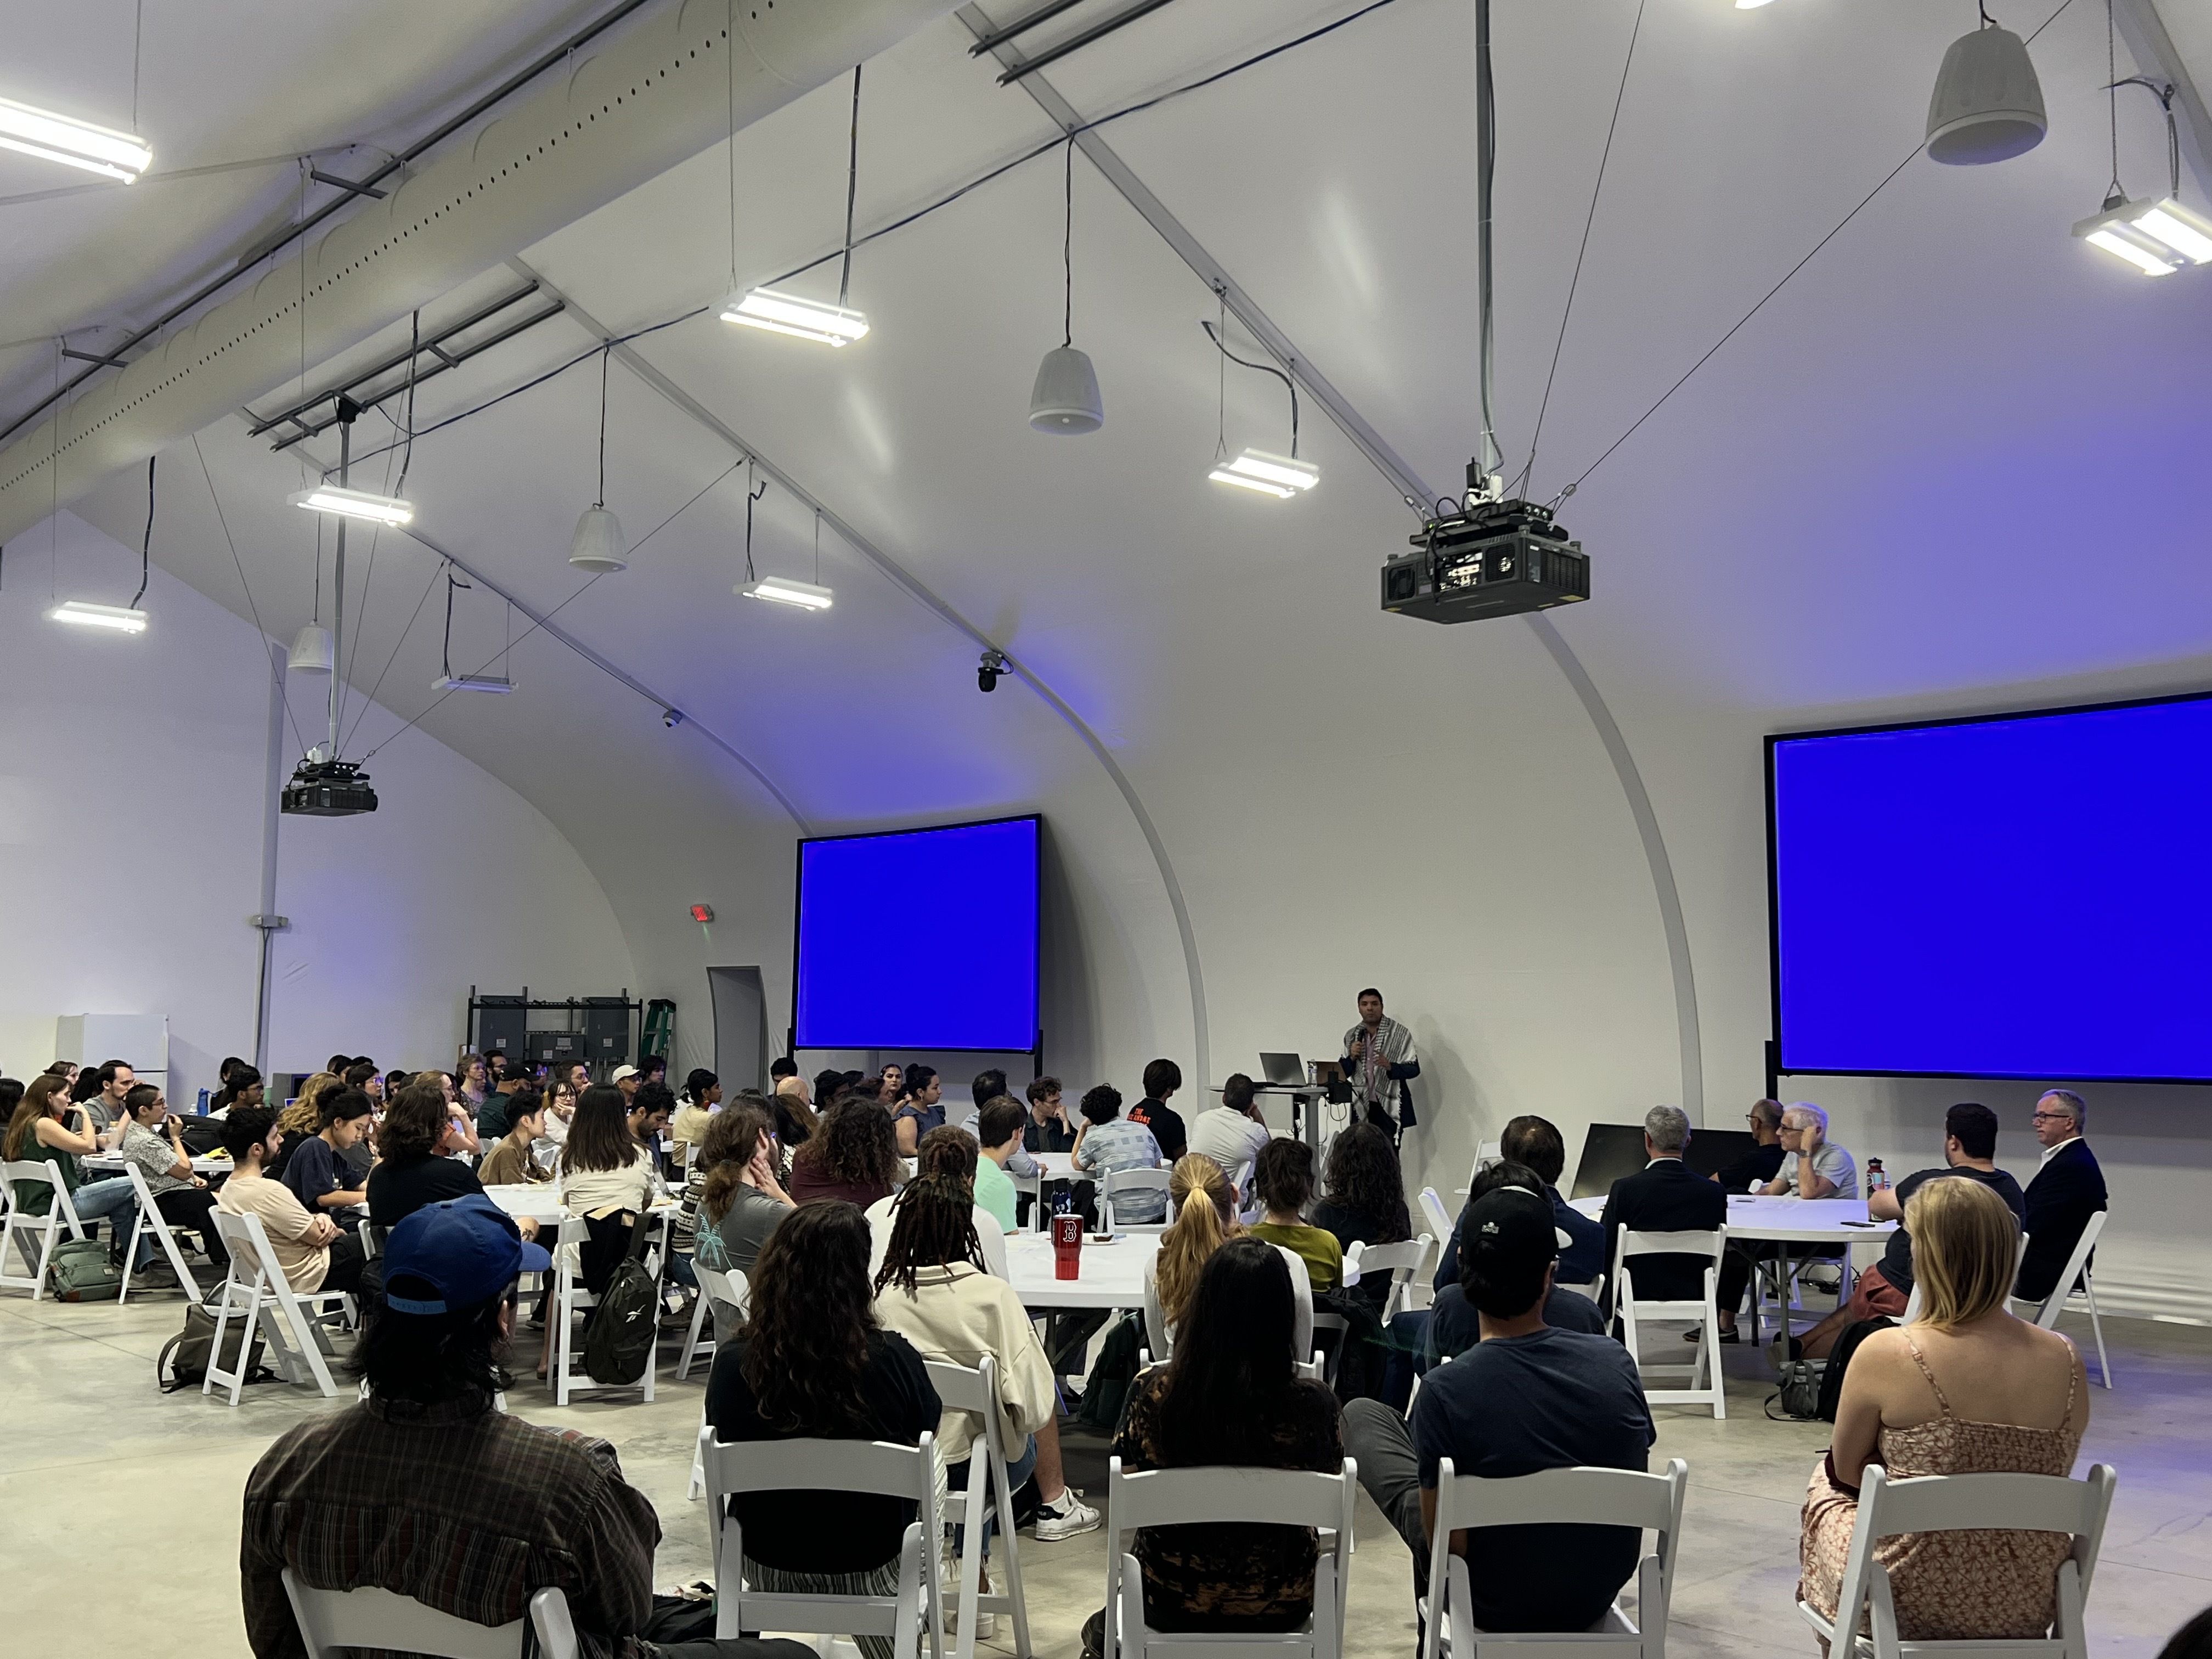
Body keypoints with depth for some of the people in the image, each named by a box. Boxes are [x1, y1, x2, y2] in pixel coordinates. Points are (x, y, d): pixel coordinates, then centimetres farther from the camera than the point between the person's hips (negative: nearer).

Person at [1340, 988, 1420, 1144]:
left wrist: (1390, 1066, -23)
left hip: (1390, 1108, -3)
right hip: (1362, 1107, 3)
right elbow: (1341, 1072, 13)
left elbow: (1414, 1068, -5)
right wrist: (1352, 1057, -7)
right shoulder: (1352, 1036, 10)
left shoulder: (1400, 1033, -2)